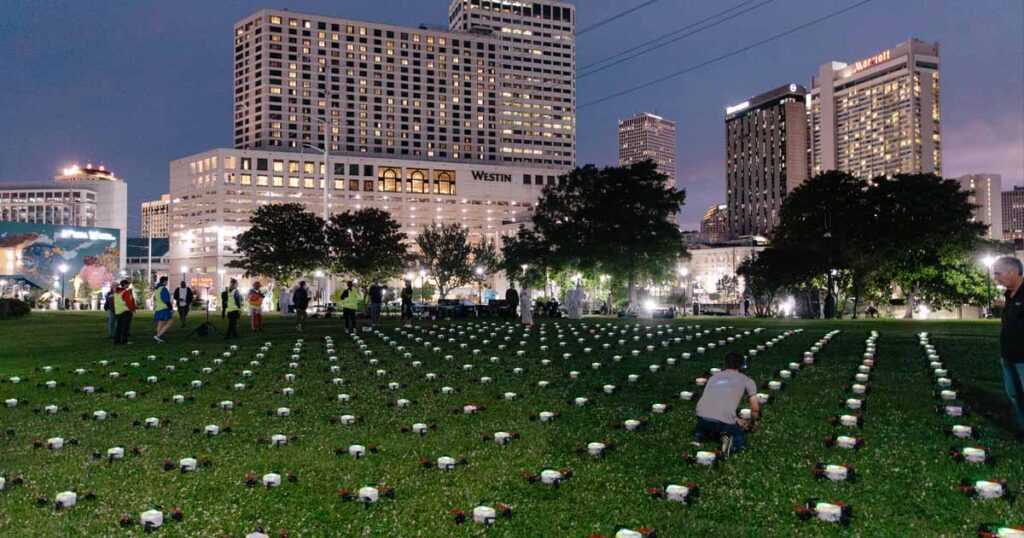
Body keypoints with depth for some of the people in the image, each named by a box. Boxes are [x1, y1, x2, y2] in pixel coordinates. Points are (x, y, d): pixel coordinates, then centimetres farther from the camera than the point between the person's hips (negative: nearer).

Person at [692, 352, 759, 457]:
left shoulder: (714, 377, 28)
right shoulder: (747, 380, 16)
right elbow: (755, 409, 18)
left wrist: (736, 420, 43)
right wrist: (751, 424, 40)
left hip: (702, 416, 4)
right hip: (724, 420, -4)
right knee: (741, 442, 24)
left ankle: (698, 436, 11)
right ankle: (730, 441, -9)